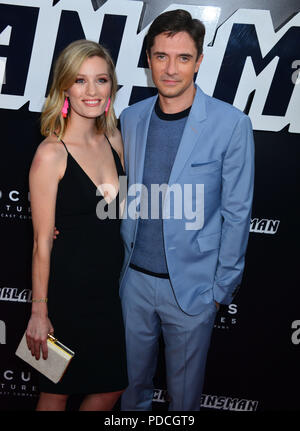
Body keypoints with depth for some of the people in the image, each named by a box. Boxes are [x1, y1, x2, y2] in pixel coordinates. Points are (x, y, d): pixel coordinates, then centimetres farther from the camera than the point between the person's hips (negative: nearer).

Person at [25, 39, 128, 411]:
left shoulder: (113, 139, 3)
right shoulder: (51, 154, -17)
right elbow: (42, 241, -14)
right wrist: (39, 311, -10)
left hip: (110, 288, 6)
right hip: (68, 291, -6)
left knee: (112, 385, 19)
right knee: (57, 391, 14)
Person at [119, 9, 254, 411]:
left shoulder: (231, 124, -11)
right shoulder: (131, 118, 2)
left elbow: (237, 212, -8)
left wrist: (222, 287, -7)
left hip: (191, 285, -3)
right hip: (134, 277, 4)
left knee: (184, 390, 15)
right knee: (132, 378, 20)